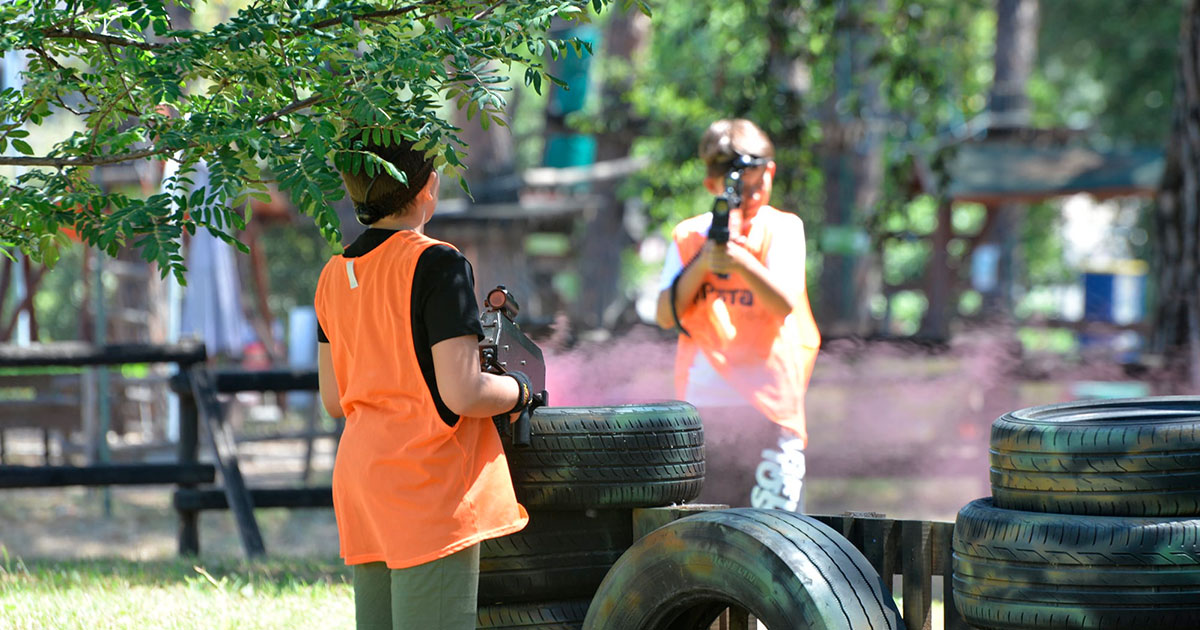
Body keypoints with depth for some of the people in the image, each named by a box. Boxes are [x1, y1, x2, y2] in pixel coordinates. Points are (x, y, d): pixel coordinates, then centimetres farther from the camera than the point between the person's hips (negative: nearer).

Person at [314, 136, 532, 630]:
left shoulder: (335, 275, 11)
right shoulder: (436, 264, -12)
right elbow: (463, 394, -17)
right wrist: (518, 390, 2)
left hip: (359, 474, 8)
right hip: (430, 480, -8)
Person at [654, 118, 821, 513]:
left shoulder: (783, 229, 2)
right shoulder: (689, 236, 8)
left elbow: (784, 304, -13)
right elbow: (666, 316, 0)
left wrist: (739, 258, -27)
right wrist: (702, 264, -14)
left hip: (769, 405, -2)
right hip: (702, 402, 2)